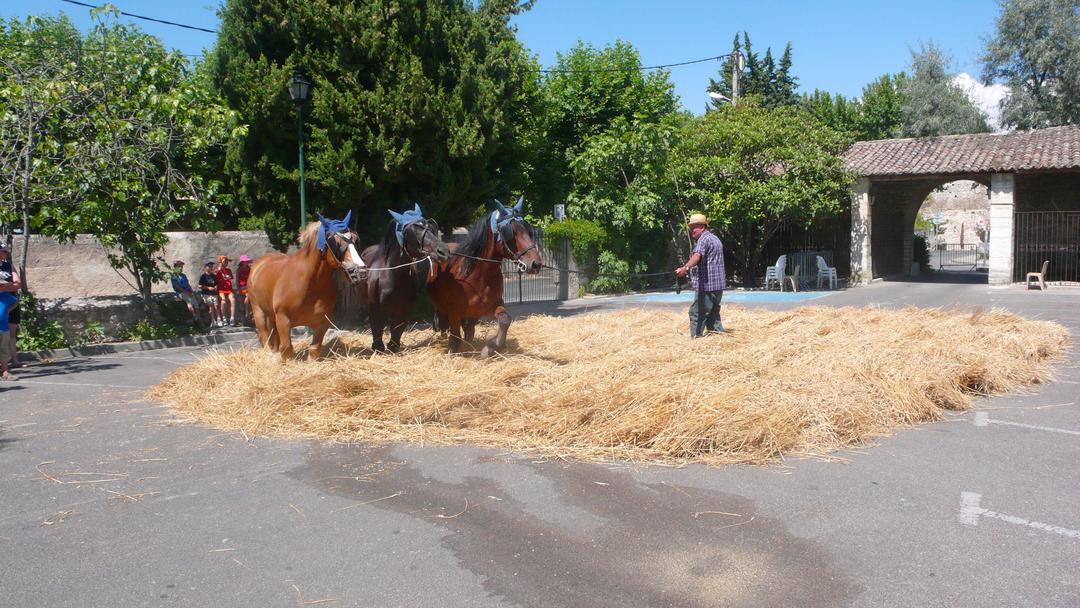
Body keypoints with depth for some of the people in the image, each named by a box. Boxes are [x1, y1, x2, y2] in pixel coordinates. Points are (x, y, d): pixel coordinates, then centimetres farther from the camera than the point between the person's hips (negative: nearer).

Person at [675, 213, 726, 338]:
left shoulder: (704, 239, -12)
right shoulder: (715, 238, 21)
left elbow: (697, 256, -32)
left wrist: (685, 268, -48)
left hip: (706, 285, -10)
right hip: (718, 285, 10)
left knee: (697, 313, -9)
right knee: (713, 313, 17)